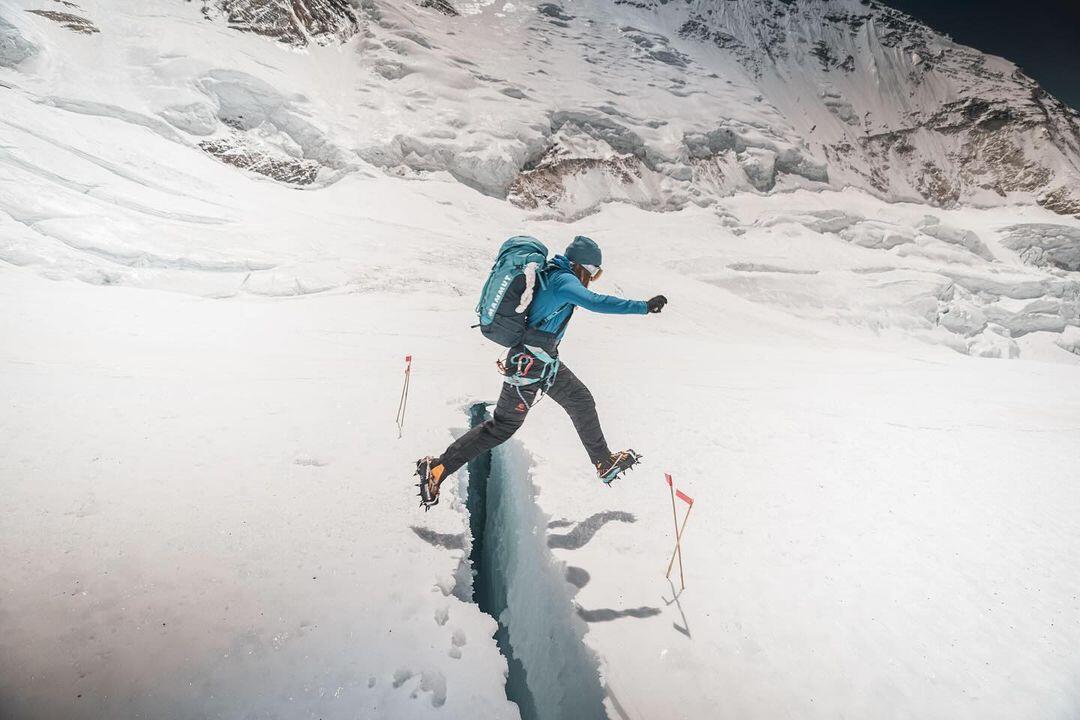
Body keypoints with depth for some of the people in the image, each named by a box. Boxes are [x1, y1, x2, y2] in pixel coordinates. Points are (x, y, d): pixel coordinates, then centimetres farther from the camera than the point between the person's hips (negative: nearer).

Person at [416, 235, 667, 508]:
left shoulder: (550, 276, 9)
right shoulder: (563, 279, -19)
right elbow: (594, 302, -35)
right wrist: (643, 306, -34)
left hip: (547, 362, 10)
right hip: (530, 366, -10)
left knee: (582, 401, 17)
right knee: (503, 425, 0)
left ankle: (605, 462, 31)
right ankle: (437, 468, 8)